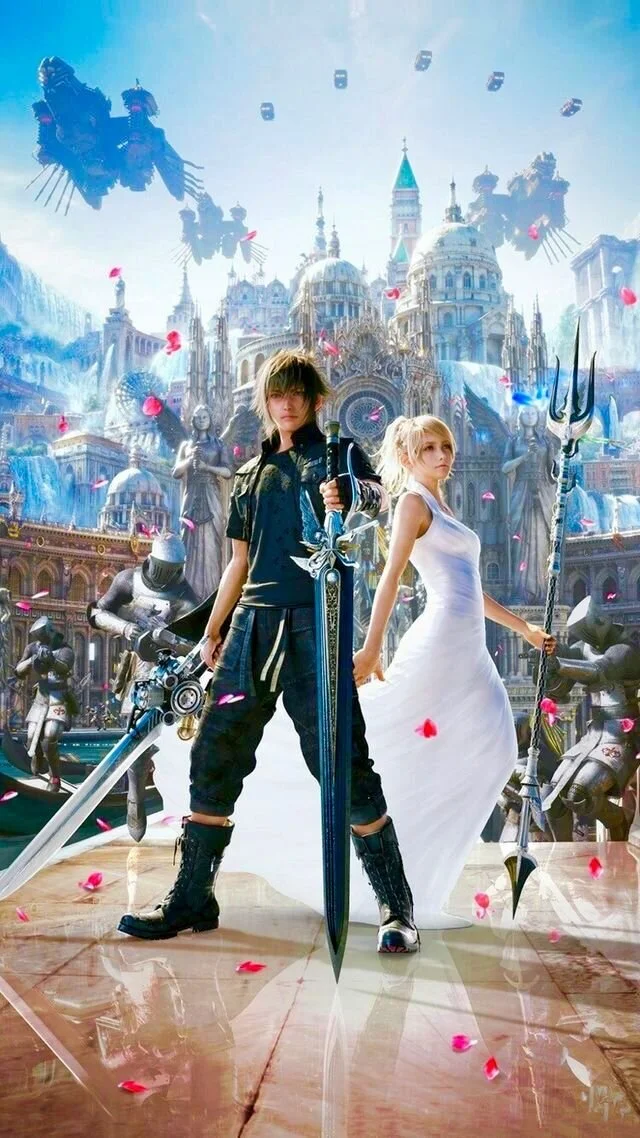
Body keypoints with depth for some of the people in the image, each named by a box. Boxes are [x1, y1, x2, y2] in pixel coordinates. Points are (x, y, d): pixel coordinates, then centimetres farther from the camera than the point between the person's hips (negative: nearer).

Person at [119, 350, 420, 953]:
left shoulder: (338, 455, 7)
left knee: (343, 763, -8)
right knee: (214, 755, 3)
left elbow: (376, 498, -14)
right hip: (252, 623, 5)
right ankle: (191, 900, 16)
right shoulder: (252, 474, 21)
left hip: (314, 624, -5)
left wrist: (352, 495, -37)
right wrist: (212, 633, 18)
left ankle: (396, 908, 5)